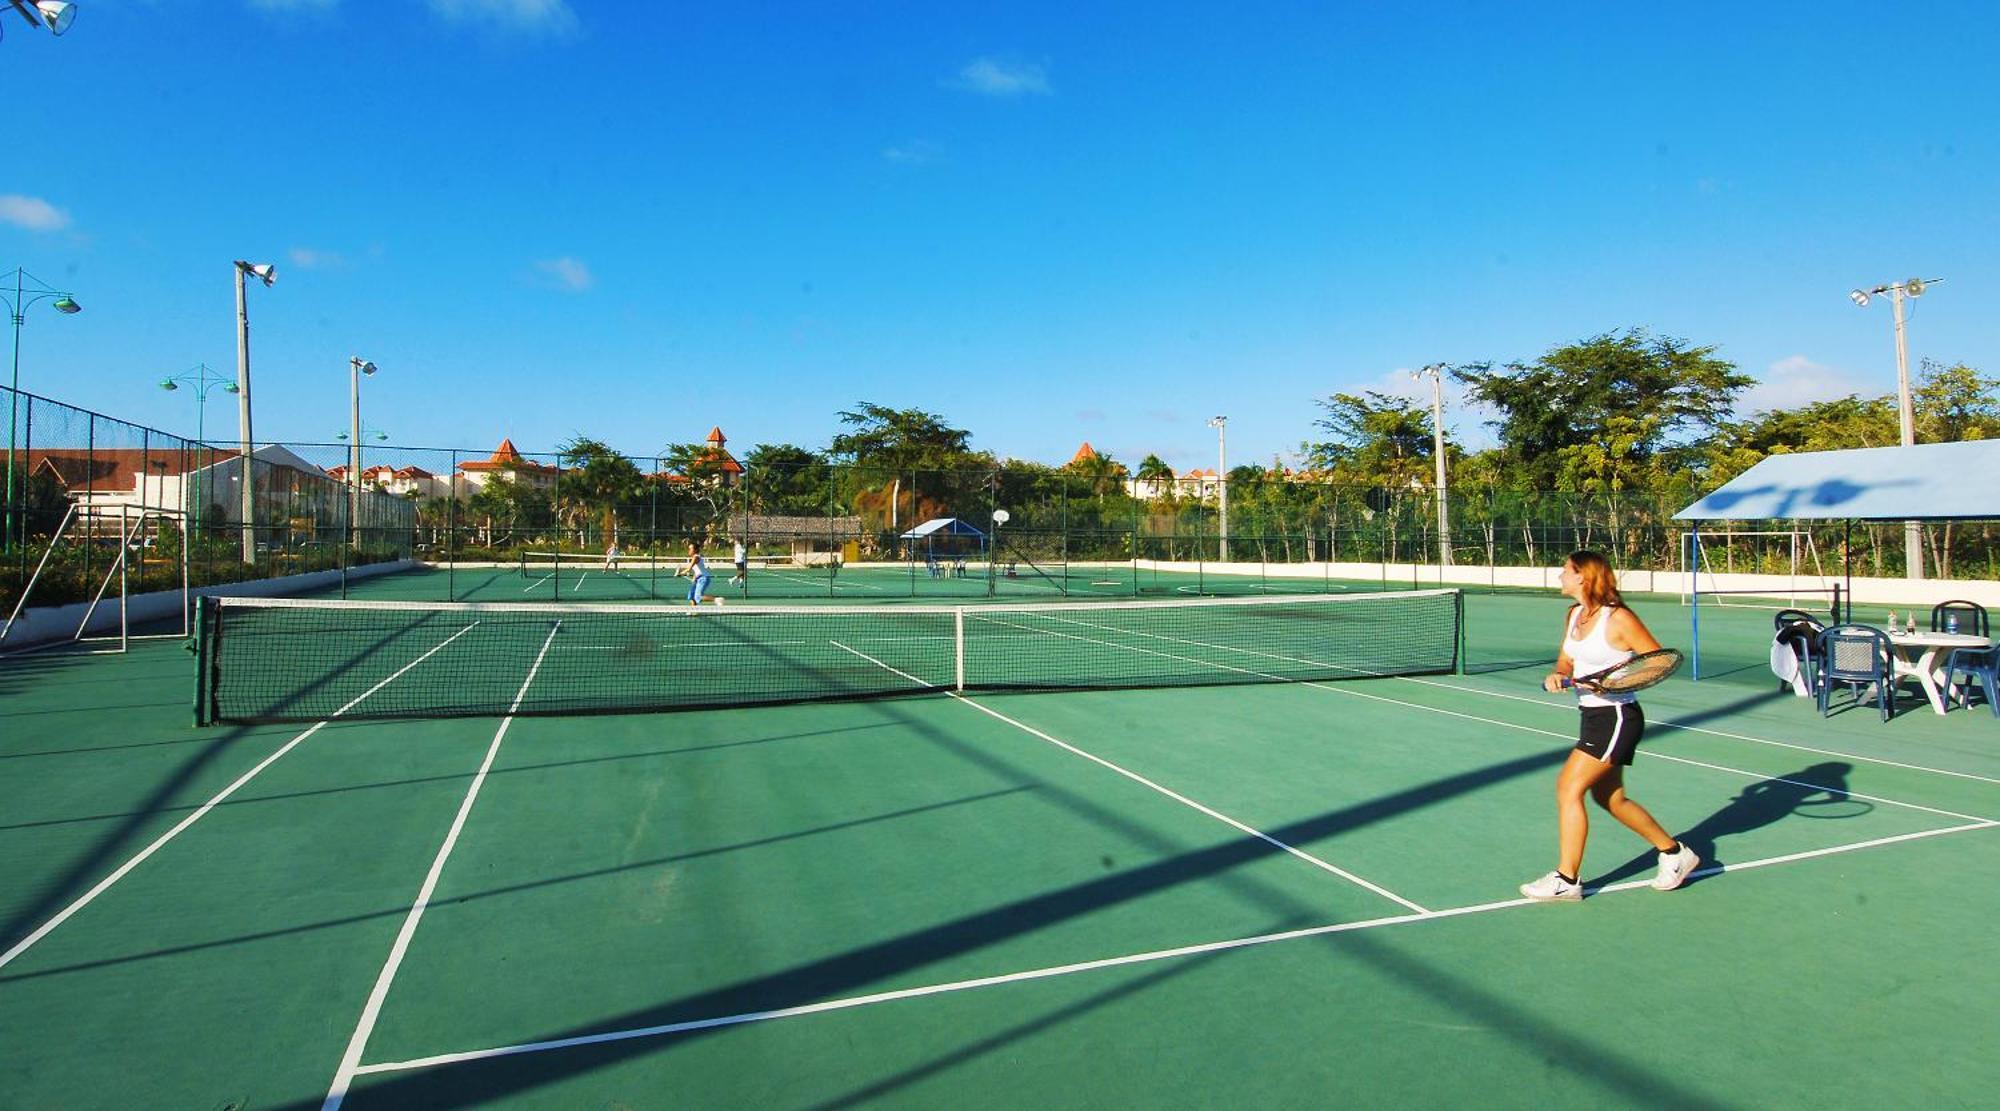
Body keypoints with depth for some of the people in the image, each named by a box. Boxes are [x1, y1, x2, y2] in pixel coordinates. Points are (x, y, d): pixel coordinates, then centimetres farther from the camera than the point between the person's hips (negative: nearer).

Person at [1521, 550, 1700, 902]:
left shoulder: (1618, 618, -16)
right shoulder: (1573, 615, 7)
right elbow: (1566, 662, 14)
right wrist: (1557, 676, -8)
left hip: (1618, 717, -9)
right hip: (1593, 716, 9)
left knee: (1569, 787, -12)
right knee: (1611, 798, 18)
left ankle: (1566, 880, -3)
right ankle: (1674, 852, 38)